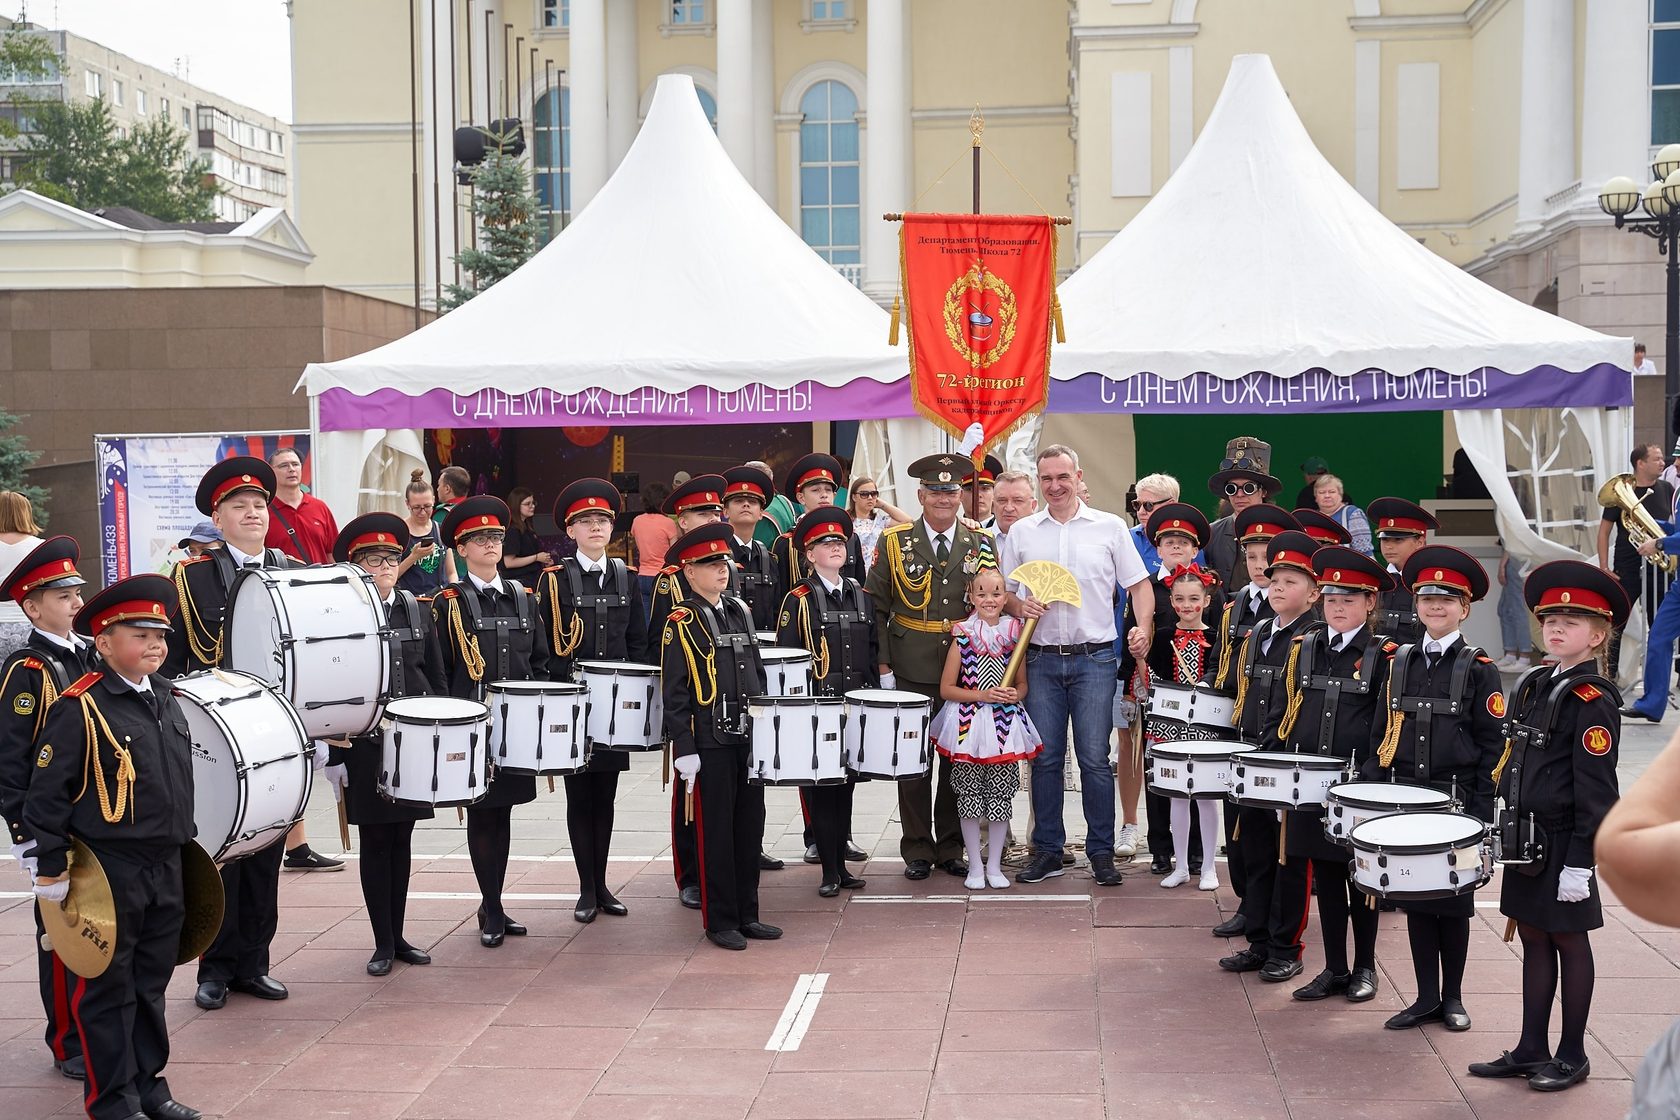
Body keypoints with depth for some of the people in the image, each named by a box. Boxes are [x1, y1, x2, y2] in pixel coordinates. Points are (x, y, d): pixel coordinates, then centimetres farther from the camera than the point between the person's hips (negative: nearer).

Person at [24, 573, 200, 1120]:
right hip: (109, 872, -7)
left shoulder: (164, 696, 8)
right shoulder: (80, 708, -14)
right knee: (108, 989, 4)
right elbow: (47, 791, -13)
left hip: (165, 867, 7)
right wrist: (51, 867, -13)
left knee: (151, 982, 16)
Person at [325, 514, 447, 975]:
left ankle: (399, 936, 20)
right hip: (366, 746, -4)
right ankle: (383, 943, 11)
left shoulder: (418, 611, 7)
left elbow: (437, 679, 11)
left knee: (402, 839, 11)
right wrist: (333, 755, -9)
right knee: (375, 842, 3)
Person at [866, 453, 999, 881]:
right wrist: (883, 666, -4)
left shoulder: (982, 544, 6)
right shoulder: (894, 542, 1)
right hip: (911, 672, -1)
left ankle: (952, 848, 19)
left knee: (959, 759, 7)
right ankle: (917, 850, 14)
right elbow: (876, 608, 2)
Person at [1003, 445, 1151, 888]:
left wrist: (1143, 627, -11)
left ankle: (1101, 852, 7)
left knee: (1095, 758, -3)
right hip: (1042, 660, 2)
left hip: (1094, 657, -2)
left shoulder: (1110, 527, 4)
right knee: (1045, 758, 5)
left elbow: (1139, 584, 6)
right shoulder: (1021, 532, 9)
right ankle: (1047, 851, 15)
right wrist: (1020, 605, -8)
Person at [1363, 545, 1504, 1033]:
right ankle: (1426, 998, 17)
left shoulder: (1480, 670, -3)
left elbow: (1493, 747, -5)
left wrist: (1480, 815, -10)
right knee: (1415, 901, 8)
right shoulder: (1399, 663, 7)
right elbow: (1382, 735, 11)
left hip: (1455, 803, -3)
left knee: (1453, 902, 6)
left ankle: (1452, 997, 20)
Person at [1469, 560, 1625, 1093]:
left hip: (1565, 844, -7)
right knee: (1534, 938, 13)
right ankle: (1531, 1050, 22)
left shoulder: (1592, 699, -14)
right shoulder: (1534, 685, 9)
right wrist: (1504, 833, 15)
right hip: (1526, 838, 7)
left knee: (1568, 940, 5)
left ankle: (1572, 1055, 18)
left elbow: (1596, 789, -16)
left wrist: (1581, 861, -18)